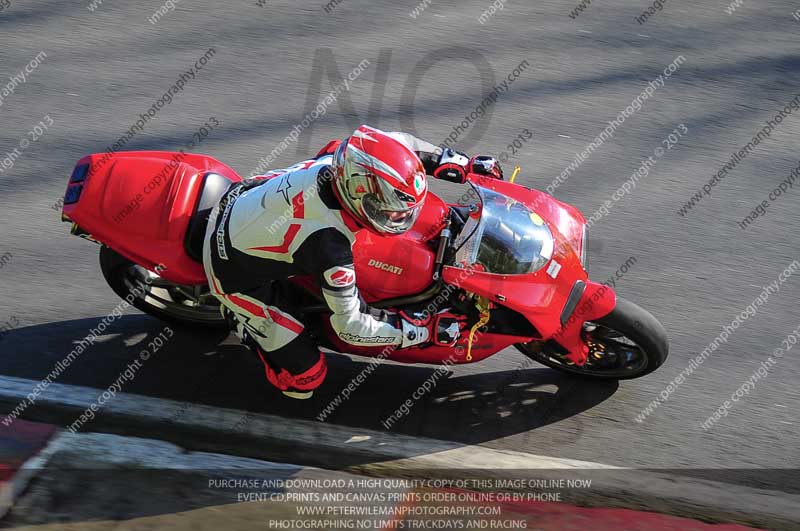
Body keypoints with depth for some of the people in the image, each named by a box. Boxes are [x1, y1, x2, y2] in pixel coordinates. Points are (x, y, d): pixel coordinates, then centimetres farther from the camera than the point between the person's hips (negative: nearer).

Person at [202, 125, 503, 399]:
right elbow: (350, 326, -28)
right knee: (304, 378, -4)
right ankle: (239, 319, 15)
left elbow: (398, 143, -1)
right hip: (238, 272, -7)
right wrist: (419, 332, -21)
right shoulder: (329, 245, -39)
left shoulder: (342, 160, -22)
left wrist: (464, 165, -2)